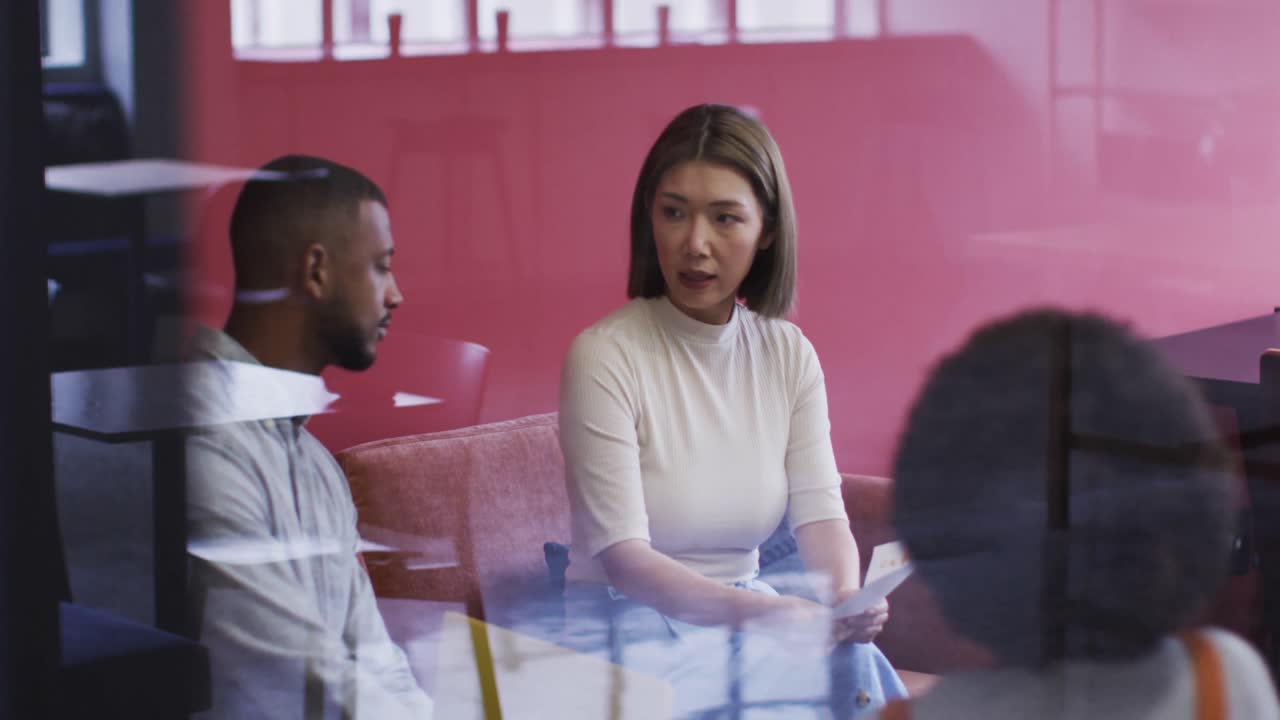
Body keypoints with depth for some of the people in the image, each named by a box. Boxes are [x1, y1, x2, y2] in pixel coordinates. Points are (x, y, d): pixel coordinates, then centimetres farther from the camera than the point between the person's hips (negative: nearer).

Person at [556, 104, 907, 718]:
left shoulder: (789, 355, 6)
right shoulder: (604, 356, -11)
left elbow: (820, 513, -1)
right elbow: (623, 556, -18)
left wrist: (845, 599, -24)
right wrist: (750, 610, -34)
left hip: (750, 615, 5)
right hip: (631, 625, -5)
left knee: (856, 664, -28)